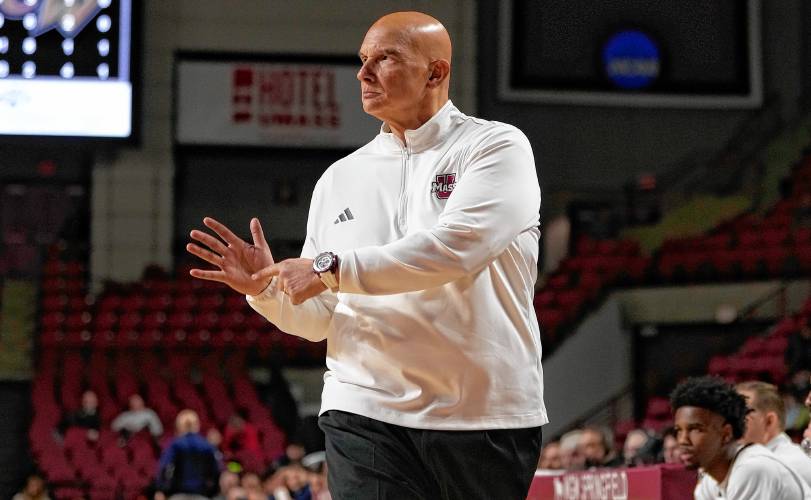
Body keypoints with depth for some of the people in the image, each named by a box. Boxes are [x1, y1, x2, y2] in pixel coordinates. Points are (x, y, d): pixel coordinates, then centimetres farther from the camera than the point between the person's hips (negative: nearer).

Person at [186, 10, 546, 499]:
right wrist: (266, 289, -5)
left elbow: (455, 248, -19)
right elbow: (319, 320, 15)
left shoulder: (497, 147, -1)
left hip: (487, 416, -3)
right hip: (366, 412, 3)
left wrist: (332, 267, -18)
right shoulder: (341, 178, 14)